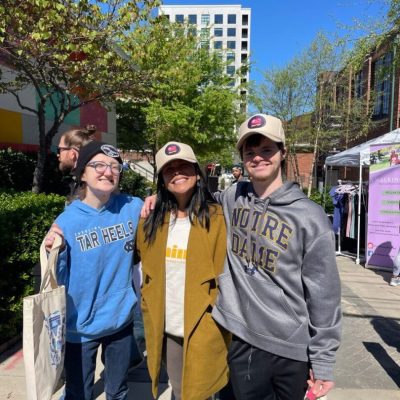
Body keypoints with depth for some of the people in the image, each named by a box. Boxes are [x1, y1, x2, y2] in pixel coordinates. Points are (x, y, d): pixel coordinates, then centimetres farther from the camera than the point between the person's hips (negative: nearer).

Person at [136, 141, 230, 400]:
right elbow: (149, 275, 9)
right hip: (166, 330, 4)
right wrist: (151, 317, 7)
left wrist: (222, 326, -13)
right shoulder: (153, 221, 1)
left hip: (203, 330, -4)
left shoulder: (217, 219, -13)